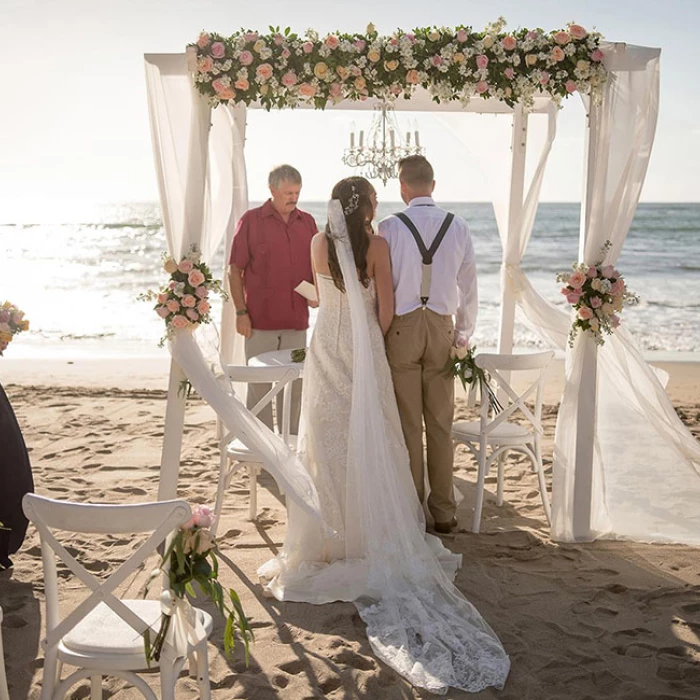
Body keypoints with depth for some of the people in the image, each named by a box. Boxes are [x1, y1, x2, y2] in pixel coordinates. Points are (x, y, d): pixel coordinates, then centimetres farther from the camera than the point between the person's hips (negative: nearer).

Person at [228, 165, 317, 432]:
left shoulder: (307, 222, 10)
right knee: (260, 385, 2)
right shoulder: (251, 220, -1)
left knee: (294, 385, 9)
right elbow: (235, 270, -2)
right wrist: (241, 312, -8)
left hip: (296, 320, 4)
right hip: (260, 320, -4)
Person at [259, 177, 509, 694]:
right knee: (369, 443, 5)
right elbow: (385, 311, -6)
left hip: (327, 349, 3)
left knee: (329, 440, 9)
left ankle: (330, 534, 13)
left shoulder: (319, 244, 1)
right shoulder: (377, 245, -8)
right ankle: (375, 532, 9)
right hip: (364, 350, -2)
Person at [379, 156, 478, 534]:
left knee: (408, 425, 5)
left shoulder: (389, 227, -8)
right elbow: (468, 287, 6)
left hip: (402, 328, -2)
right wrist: (464, 334, 17)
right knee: (440, 424, 9)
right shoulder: (458, 227, 1)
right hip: (442, 328, 2)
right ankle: (443, 511, 16)